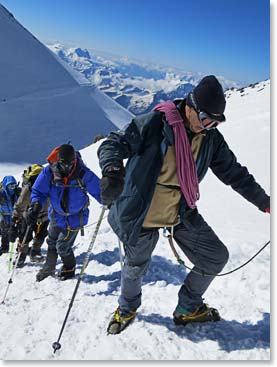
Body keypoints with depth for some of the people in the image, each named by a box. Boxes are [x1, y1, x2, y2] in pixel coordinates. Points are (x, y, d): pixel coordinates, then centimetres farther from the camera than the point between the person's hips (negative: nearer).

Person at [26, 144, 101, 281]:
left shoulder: (83, 174, -25)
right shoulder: (49, 172, -19)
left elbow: (98, 190, -13)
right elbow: (38, 191, -9)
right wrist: (36, 206, -25)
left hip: (75, 217, -3)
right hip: (56, 215, 4)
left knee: (62, 246, 1)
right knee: (52, 242, 20)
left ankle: (69, 268, 32)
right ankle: (49, 268, 47)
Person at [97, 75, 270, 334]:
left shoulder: (211, 138, 0)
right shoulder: (153, 124, -17)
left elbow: (234, 173, 10)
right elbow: (114, 144, -15)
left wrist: (263, 202, 14)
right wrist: (112, 169, -37)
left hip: (183, 215, 5)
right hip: (142, 215, -4)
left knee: (216, 258, 7)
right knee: (136, 267, 12)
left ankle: (188, 309, 32)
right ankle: (127, 308, 47)